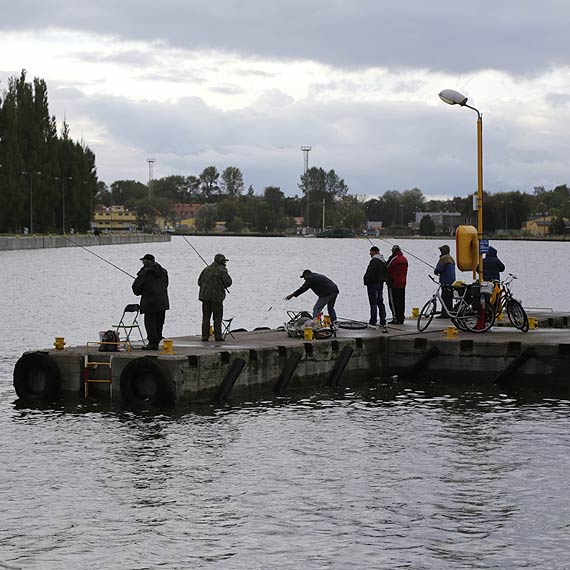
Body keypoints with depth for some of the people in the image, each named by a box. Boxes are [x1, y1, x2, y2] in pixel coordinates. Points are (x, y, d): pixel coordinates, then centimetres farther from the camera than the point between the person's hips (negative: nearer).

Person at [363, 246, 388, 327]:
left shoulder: (374, 261, -16)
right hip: (380, 283, 9)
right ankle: (383, 321, 14)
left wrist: (366, 281, -13)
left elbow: (371, 273, -22)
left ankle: (373, 321, -7)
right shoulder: (383, 261, 14)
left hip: (373, 283, -9)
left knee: (373, 303, -6)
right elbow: (386, 272, 17)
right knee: (380, 302, 13)